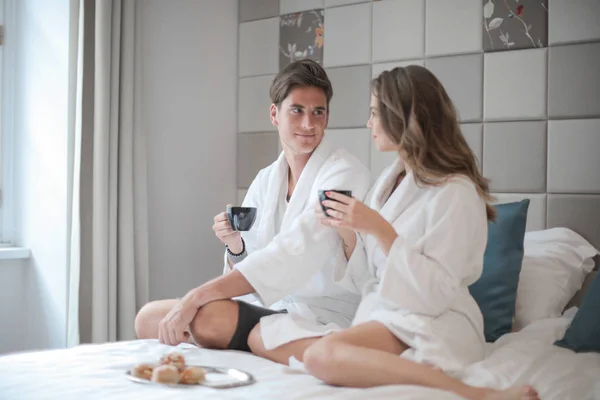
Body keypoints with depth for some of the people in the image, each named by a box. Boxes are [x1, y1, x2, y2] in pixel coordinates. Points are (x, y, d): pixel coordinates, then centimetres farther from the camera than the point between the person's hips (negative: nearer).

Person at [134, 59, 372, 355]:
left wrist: (197, 297, -28)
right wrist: (235, 245, -13)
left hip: (323, 320, -6)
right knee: (149, 318, -7)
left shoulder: (344, 173, -10)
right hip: (271, 310, 7)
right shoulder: (264, 181, 10)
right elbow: (248, 269, 12)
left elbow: (295, 255, -23)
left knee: (207, 317, -30)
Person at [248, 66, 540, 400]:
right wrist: (347, 234, -3)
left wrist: (380, 230, -19)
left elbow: (436, 293, -16)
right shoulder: (389, 181, 13)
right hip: (381, 312, 9)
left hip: (428, 330, -9)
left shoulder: (454, 193, -11)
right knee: (260, 338, -8)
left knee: (323, 355, -34)